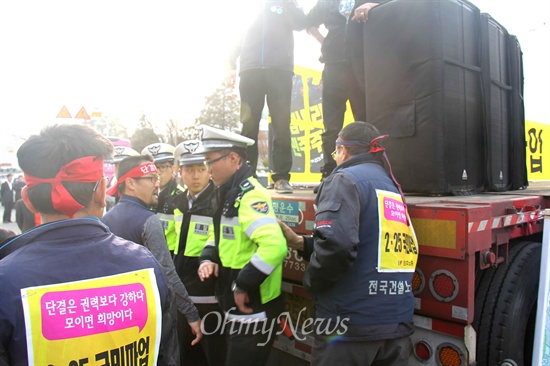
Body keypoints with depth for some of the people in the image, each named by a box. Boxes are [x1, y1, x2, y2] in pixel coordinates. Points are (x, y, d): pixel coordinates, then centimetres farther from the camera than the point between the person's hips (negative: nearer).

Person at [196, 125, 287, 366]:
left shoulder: (250, 195, -22)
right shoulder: (227, 193, 9)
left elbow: (274, 247, -34)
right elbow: (218, 234, 22)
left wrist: (243, 285, -24)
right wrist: (209, 259, 2)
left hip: (252, 305, -10)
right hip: (234, 301, 10)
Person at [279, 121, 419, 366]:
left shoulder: (345, 180, -11)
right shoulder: (392, 186, 13)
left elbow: (335, 244, -27)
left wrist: (311, 281, -7)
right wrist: (301, 243, 13)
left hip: (351, 323, -7)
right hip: (398, 323, 7)